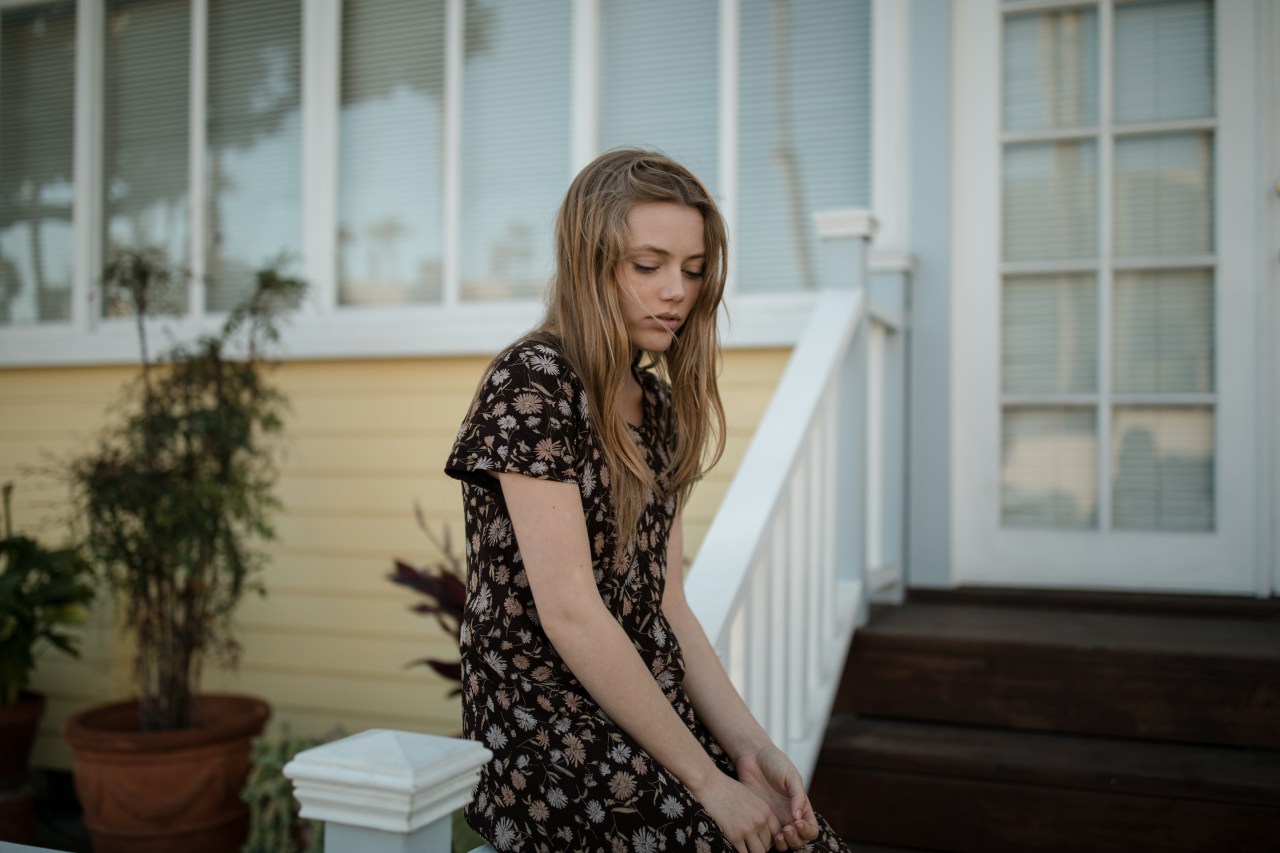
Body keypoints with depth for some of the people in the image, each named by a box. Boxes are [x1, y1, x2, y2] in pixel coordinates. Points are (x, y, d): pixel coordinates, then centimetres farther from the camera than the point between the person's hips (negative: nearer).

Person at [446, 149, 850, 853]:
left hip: (646, 712, 7)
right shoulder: (532, 385, -13)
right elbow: (571, 615, -17)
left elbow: (667, 607, 9)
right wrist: (705, 779, -14)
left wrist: (749, 745, -2)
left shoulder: (657, 404, 11)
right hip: (544, 735, -6)